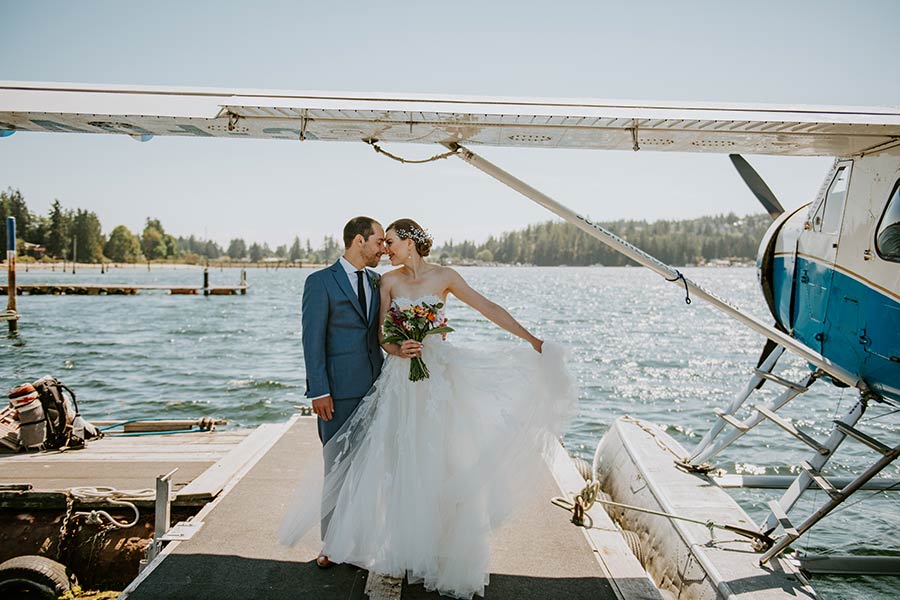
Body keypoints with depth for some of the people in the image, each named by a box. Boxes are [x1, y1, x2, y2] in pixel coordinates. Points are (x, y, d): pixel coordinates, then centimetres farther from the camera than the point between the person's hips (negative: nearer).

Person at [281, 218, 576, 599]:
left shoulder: (444, 277, -1)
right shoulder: (389, 281, 3)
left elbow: (488, 308, -1)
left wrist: (530, 338, -4)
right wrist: (398, 349, -20)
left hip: (439, 374, -1)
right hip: (401, 378, 1)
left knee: (439, 459, 2)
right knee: (401, 460, 3)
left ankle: (442, 547, 17)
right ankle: (406, 547, 19)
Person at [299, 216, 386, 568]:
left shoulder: (376, 282, 13)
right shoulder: (320, 282, -5)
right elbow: (313, 340, -8)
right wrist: (319, 391, -13)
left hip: (374, 387, 5)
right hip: (339, 391, -5)